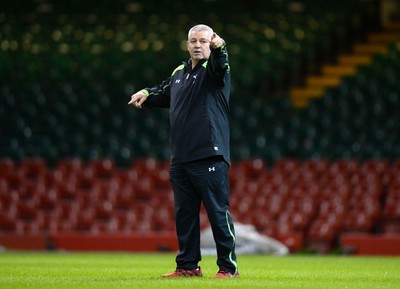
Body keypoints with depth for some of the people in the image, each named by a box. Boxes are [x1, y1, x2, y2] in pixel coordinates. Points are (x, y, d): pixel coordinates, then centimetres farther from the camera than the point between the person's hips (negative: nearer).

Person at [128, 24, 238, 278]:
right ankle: (188, 266, 19)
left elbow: (220, 65, -28)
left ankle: (228, 267, 0)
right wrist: (147, 94, 18)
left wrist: (219, 48, -49)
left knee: (218, 212, -6)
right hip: (180, 159, 7)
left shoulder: (214, 69, -3)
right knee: (184, 213, 10)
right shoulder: (179, 72, 17)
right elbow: (165, 93, 37)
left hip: (209, 157, -7)